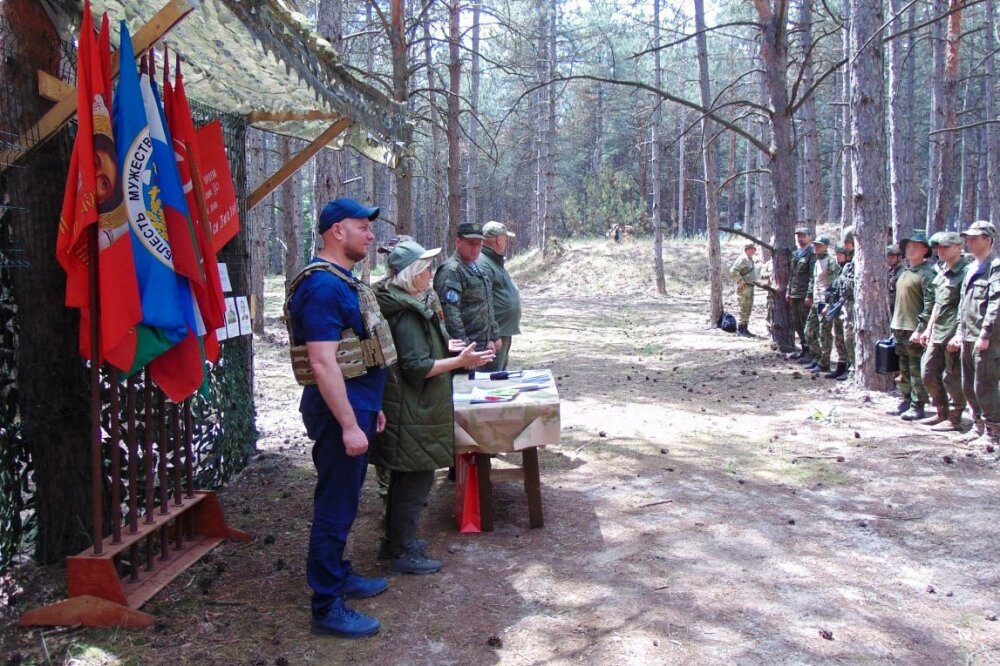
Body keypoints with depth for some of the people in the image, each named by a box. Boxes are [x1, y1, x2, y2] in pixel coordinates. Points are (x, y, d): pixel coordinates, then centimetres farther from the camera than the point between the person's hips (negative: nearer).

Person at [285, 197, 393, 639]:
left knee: (342, 501, 20)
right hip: (338, 408, -10)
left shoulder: (343, 281, 14)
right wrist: (349, 424, -25)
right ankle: (327, 608, 8)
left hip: (355, 403, 10)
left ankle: (338, 575, 35)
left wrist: (371, 407, 22)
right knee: (335, 507, -2)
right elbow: (323, 363, -25)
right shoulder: (322, 286, -19)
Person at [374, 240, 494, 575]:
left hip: (409, 407, 11)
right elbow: (417, 367, -25)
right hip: (413, 411, -11)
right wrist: (460, 361, -24)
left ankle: (397, 538, 33)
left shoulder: (408, 305, 11)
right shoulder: (408, 314, -22)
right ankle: (403, 553, 8)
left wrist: (443, 347, 25)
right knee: (417, 477, -2)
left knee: (405, 476, 20)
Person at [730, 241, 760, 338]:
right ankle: (740, 330, -5)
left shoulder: (751, 260, 17)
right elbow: (733, 271, -22)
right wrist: (740, 281, -22)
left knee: (748, 308, 13)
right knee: (744, 309, -9)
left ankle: (745, 329, 19)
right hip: (744, 287, -10)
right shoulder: (743, 259, -13)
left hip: (750, 286, 10)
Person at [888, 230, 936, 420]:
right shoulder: (904, 272, 17)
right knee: (904, 369, 14)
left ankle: (918, 407, 1)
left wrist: (920, 328, -20)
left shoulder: (927, 273, -10)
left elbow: (930, 304, -16)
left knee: (916, 369, -4)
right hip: (899, 328, 8)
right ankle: (905, 401, 23)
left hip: (914, 330, -8)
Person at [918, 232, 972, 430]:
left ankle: (954, 418, 10)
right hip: (937, 334, 9)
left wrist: (959, 334, -21)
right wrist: (929, 328, 20)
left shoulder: (966, 271, -12)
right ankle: (942, 412, 27)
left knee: (952, 377, -1)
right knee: (928, 374, 12)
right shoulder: (941, 271, 15)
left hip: (954, 334, -9)